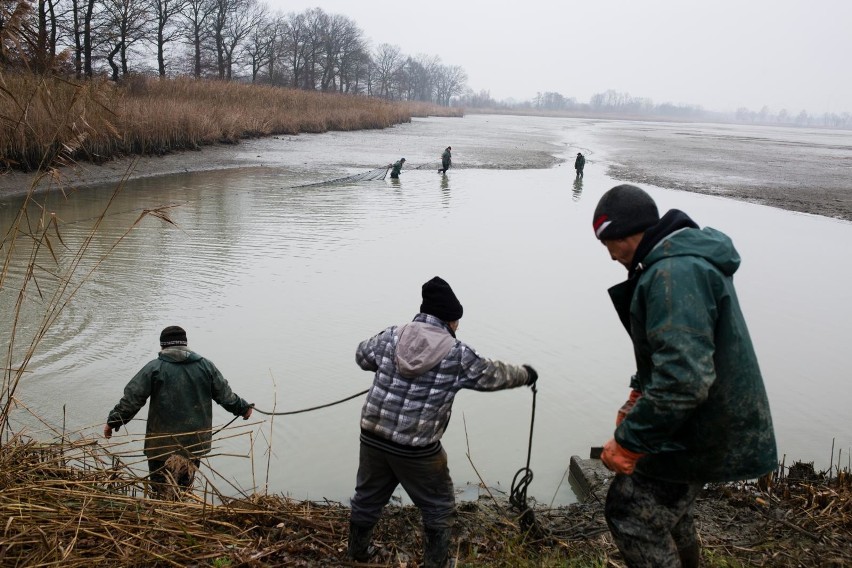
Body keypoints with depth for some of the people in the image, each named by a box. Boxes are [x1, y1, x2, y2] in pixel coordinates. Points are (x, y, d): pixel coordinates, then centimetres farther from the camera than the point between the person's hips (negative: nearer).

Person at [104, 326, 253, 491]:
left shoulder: (154, 368, -6)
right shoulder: (206, 366, 3)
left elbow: (131, 399, -5)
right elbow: (226, 395, 9)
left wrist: (113, 421, 7)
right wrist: (243, 408, 26)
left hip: (162, 444, -3)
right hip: (195, 442, 3)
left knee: (160, 489, 7)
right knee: (185, 486, 17)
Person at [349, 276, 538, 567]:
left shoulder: (391, 336, -2)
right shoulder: (458, 354, -11)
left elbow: (362, 356, 17)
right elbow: (493, 375, 5)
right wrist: (525, 374, 24)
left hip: (373, 436, 5)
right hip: (417, 450, -5)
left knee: (367, 498, 26)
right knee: (439, 509, 18)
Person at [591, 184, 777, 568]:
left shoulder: (675, 273, -27)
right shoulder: (692, 257, 8)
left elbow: (683, 378, -35)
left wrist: (628, 442, -28)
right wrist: (638, 397, 12)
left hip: (701, 432, -10)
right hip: (712, 422, 10)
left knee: (630, 512, -2)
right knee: (671, 507, 25)